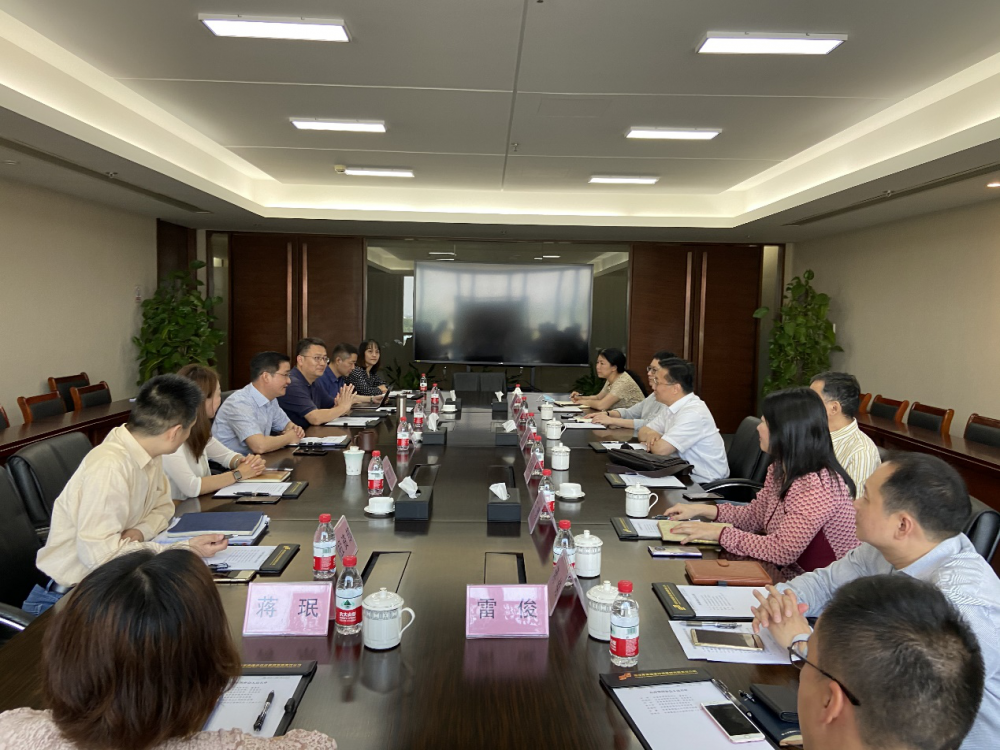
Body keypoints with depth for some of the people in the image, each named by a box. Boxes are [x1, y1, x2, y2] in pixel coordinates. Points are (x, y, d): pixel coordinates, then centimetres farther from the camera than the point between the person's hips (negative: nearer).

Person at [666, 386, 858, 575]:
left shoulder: (817, 485, -26)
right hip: (793, 580, 7)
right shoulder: (779, 469, 2)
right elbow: (755, 515, 13)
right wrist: (702, 510, 2)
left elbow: (781, 551, -26)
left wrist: (718, 533, -18)